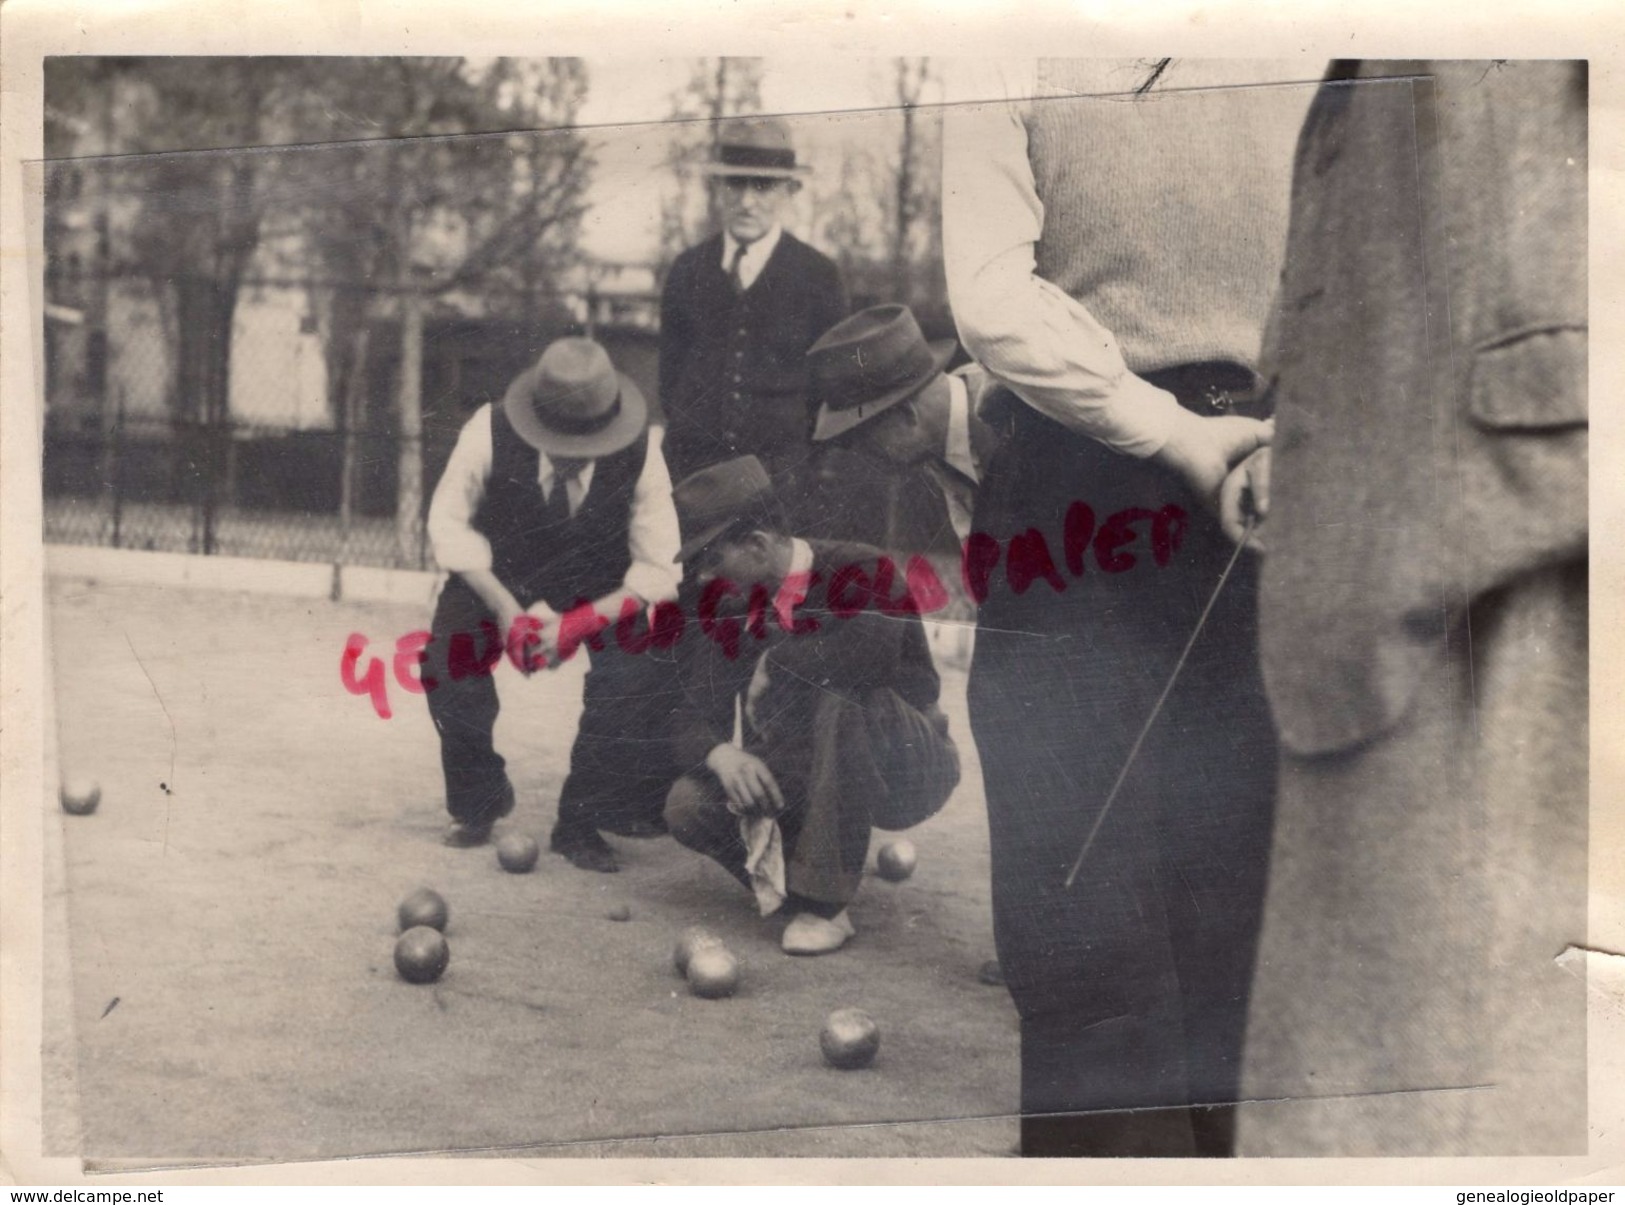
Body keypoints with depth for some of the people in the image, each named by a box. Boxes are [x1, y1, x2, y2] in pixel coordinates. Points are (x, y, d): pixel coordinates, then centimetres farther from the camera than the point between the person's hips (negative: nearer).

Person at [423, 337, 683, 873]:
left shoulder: (640, 452, -29)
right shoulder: (489, 433, -30)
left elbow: (660, 568, -21)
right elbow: (449, 520, -14)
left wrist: (579, 623, -34)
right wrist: (505, 609, -24)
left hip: (605, 587, 0)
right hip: (498, 572, 1)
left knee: (636, 685, -22)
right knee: (448, 665, -19)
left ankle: (581, 824, 2)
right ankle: (477, 803, 11)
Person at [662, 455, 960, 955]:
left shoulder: (859, 572, -18)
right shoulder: (730, 608, 1)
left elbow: (874, 648, -40)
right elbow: (695, 715, -3)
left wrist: (774, 664, -26)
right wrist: (721, 754, -27)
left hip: (907, 769, -5)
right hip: (808, 780, 5)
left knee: (834, 694, -38)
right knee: (688, 805, -19)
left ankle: (824, 902, -25)